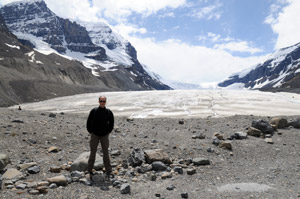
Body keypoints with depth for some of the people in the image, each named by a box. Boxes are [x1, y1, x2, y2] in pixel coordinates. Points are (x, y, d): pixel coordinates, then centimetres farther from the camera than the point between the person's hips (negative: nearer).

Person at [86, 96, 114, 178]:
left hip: (104, 136, 0)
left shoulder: (109, 112, -2)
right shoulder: (94, 111, -4)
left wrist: (108, 132, 5)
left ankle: (108, 172, 8)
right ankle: (89, 170, 22)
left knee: (106, 153, 2)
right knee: (93, 152, 7)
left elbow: (111, 123, 9)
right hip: (95, 135, 0)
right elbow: (88, 122, 3)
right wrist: (90, 131, 1)